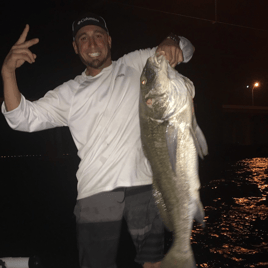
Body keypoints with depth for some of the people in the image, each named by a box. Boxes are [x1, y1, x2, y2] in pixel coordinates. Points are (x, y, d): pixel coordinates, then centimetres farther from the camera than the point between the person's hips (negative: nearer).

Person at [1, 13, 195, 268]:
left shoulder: (135, 65, 14)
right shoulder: (69, 93, 13)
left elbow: (185, 50, 16)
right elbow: (23, 117, 3)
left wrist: (172, 42, -8)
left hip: (145, 184, 0)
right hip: (96, 192, 0)